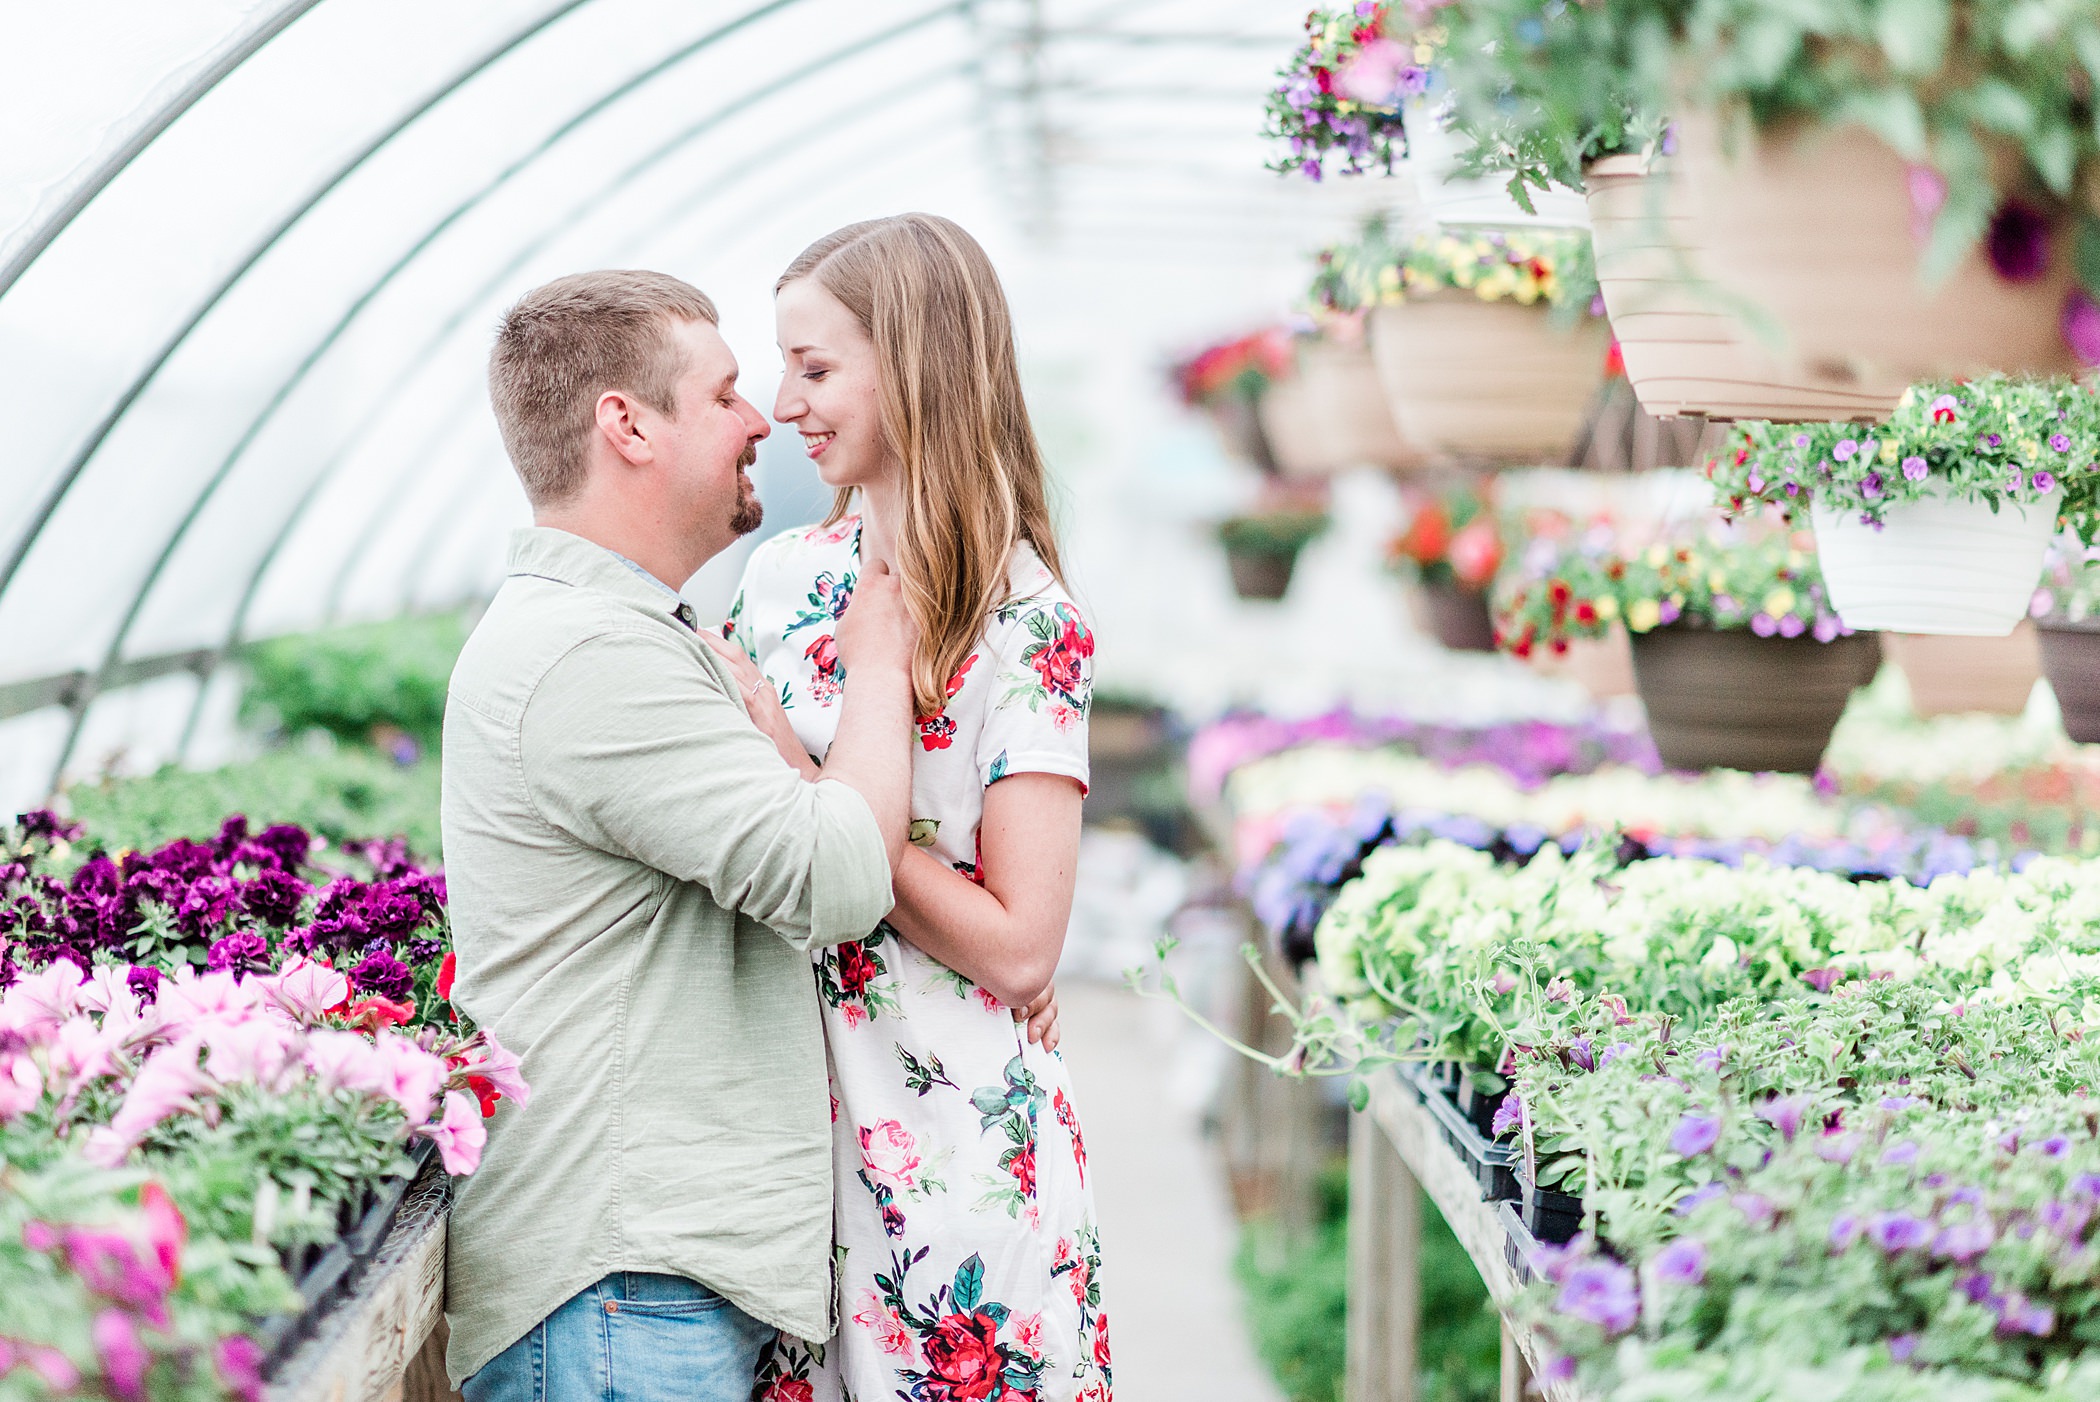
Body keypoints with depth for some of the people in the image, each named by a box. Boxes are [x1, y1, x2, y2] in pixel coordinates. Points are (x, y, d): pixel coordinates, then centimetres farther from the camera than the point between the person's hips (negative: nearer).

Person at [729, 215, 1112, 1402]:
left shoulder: (1025, 624, -11)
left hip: (955, 1151, -5)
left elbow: (1018, 949, -17)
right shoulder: (783, 578, 6)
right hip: (787, 1119, 5)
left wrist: (797, 779, -16)